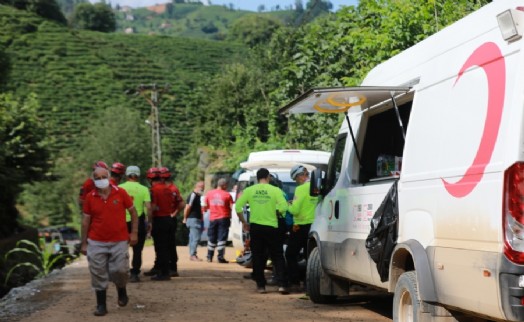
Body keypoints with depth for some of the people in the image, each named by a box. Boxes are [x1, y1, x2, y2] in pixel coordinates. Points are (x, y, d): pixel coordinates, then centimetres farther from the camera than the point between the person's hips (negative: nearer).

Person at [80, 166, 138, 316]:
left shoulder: (120, 193, -4)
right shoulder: (90, 197, 0)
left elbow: (133, 212, 6)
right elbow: (86, 221, 5)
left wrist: (134, 232, 1)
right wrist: (84, 243, 5)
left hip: (119, 241, -1)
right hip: (96, 243, 1)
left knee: (120, 270, -3)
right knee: (98, 275, 1)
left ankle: (122, 292, 29)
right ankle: (101, 305, 12)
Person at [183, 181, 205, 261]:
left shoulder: (198, 196, 16)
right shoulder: (193, 195, -14)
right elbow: (188, 207, -17)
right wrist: (185, 218, -12)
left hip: (197, 219, 10)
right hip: (193, 219, -10)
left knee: (193, 237, 12)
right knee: (196, 237, -11)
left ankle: (192, 255, 17)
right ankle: (193, 255, -9)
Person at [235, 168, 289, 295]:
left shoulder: (249, 190, 1)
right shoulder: (275, 190, -4)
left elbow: (238, 207, -2)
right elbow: (284, 207, -13)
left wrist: (244, 222, 8)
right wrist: (276, 213, 8)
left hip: (255, 227, 2)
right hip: (271, 227, -2)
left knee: (258, 257, 11)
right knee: (277, 257, 7)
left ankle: (261, 285, 11)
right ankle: (282, 284, -3)